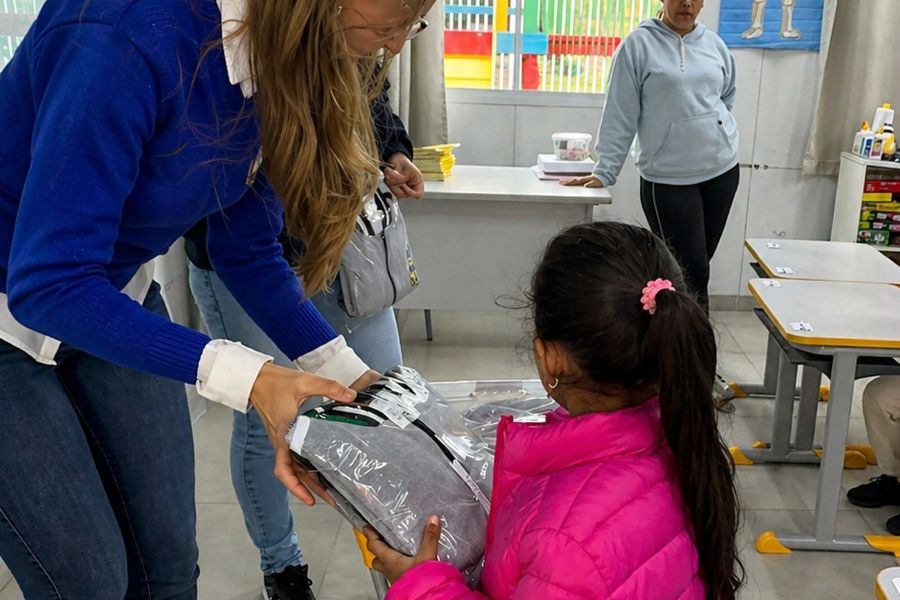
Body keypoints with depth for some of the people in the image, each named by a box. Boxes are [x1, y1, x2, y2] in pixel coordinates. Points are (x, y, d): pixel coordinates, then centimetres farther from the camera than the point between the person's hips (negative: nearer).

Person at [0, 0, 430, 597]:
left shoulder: (285, 59, -9)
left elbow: (246, 250, -2)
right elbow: (49, 283, -30)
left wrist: (350, 375, -10)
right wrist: (245, 377, -37)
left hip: (116, 296, 6)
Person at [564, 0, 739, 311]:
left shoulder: (714, 44, 9)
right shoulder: (639, 44, -6)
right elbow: (620, 115, -7)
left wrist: (714, 131, 9)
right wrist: (604, 171, -9)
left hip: (722, 170, 5)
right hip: (668, 178, -5)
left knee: (696, 270, 12)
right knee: (691, 273, -6)